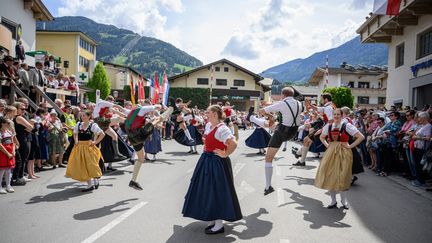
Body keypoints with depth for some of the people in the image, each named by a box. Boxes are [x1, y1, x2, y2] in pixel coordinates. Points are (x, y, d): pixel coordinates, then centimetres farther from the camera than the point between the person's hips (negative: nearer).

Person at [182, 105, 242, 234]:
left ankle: (219, 224, 9)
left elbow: (233, 143, -32)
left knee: (217, 191, -3)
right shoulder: (208, 125, 9)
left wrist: (225, 154, -21)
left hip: (217, 163, -10)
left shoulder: (221, 128, -20)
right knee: (207, 190, 16)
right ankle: (213, 220, 29)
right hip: (206, 161, 10)